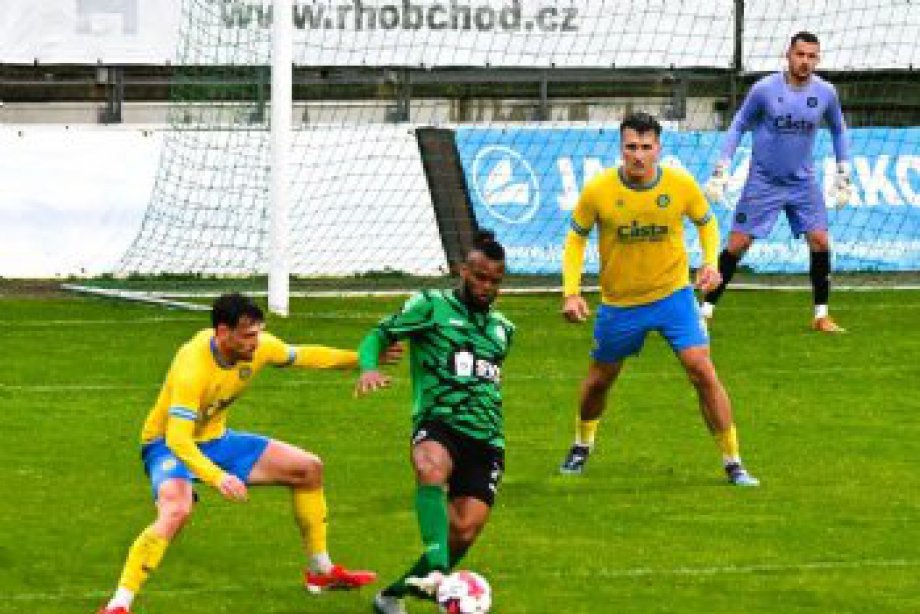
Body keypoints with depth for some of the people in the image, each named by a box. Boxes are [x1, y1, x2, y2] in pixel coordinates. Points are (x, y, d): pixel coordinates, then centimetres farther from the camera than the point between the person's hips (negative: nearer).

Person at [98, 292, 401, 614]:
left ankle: (321, 572, 25)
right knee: (176, 510, -38)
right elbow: (177, 439, -40)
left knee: (309, 469, 8)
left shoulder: (257, 346, -13)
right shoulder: (193, 367, -35)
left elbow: (302, 355, 8)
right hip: (167, 444, -8)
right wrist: (218, 477, -53)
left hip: (215, 439, 8)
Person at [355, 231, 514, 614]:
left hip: (487, 436, 5)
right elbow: (379, 335, 4)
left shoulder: (502, 329, 23)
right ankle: (436, 570, -54)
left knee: (465, 530, -13)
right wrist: (368, 368, -16)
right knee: (432, 469, -41)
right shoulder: (431, 307, 7)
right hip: (437, 424, -5)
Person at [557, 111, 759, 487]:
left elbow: (706, 222, 7)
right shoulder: (598, 191, -14)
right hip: (619, 302, 1)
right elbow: (576, 239, 0)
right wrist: (571, 292, -10)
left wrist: (710, 262, -10)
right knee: (599, 380, 16)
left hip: (673, 294, -1)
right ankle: (582, 447, 45)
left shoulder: (681, 184, -12)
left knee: (703, 373, -12)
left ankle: (733, 464, -3)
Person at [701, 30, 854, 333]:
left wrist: (844, 176, 13)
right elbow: (738, 126, 0)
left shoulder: (825, 93, -4)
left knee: (820, 241, -7)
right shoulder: (764, 89, -12)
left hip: (803, 182, 3)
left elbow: (838, 131, 14)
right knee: (738, 243, -6)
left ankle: (821, 316, 5)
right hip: (763, 180, -3)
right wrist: (720, 171, -4)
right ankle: (706, 310, 2)